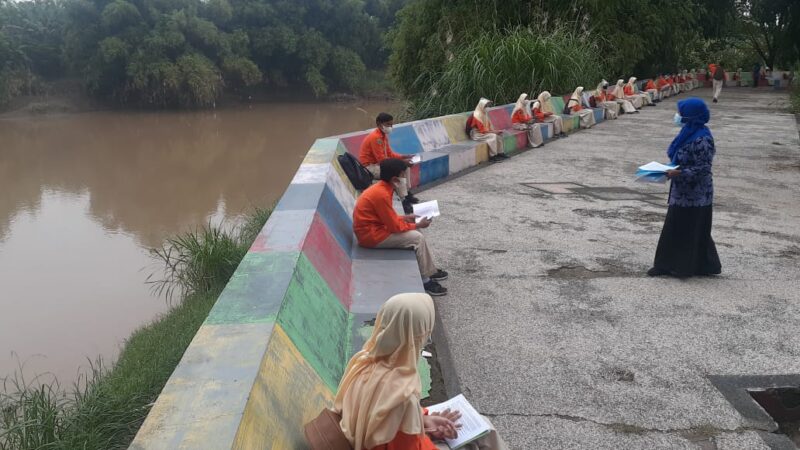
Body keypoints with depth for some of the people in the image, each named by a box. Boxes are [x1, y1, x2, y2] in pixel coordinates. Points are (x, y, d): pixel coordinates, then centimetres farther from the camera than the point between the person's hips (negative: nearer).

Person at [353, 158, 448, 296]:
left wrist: (404, 218, 8)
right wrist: (418, 225, -9)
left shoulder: (381, 188, 4)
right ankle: (425, 281, -1)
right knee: (417, 238, -11)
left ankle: (430, 271, 17)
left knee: (415, 232, 12)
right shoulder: (381, 194, -25)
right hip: (371, 235, -10)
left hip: (374, 227, 10)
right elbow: (395, 226, -21)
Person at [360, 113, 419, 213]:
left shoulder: (384, 135, 6)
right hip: (370, 167, -10)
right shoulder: (375, 137, -23)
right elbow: (381, 159, -26)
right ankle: (405, 201, -23)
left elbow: (390, 154, 13)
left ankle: (406, 192, 13)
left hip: (379, 163, 10)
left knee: (405, 167, 8)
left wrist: (404, 157, -3)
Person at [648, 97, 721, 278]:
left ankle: (686, 267, 14)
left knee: (692, 230, 3)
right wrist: (670, 169, 5)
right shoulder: (689, 132, 7)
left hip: (694, 194, -9)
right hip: (683, 191, 9)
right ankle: (669, 264, 21)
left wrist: (680, 173, -29)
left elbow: (703, 168, -22)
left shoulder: (702, 139, -21)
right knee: (674, 227, 13)